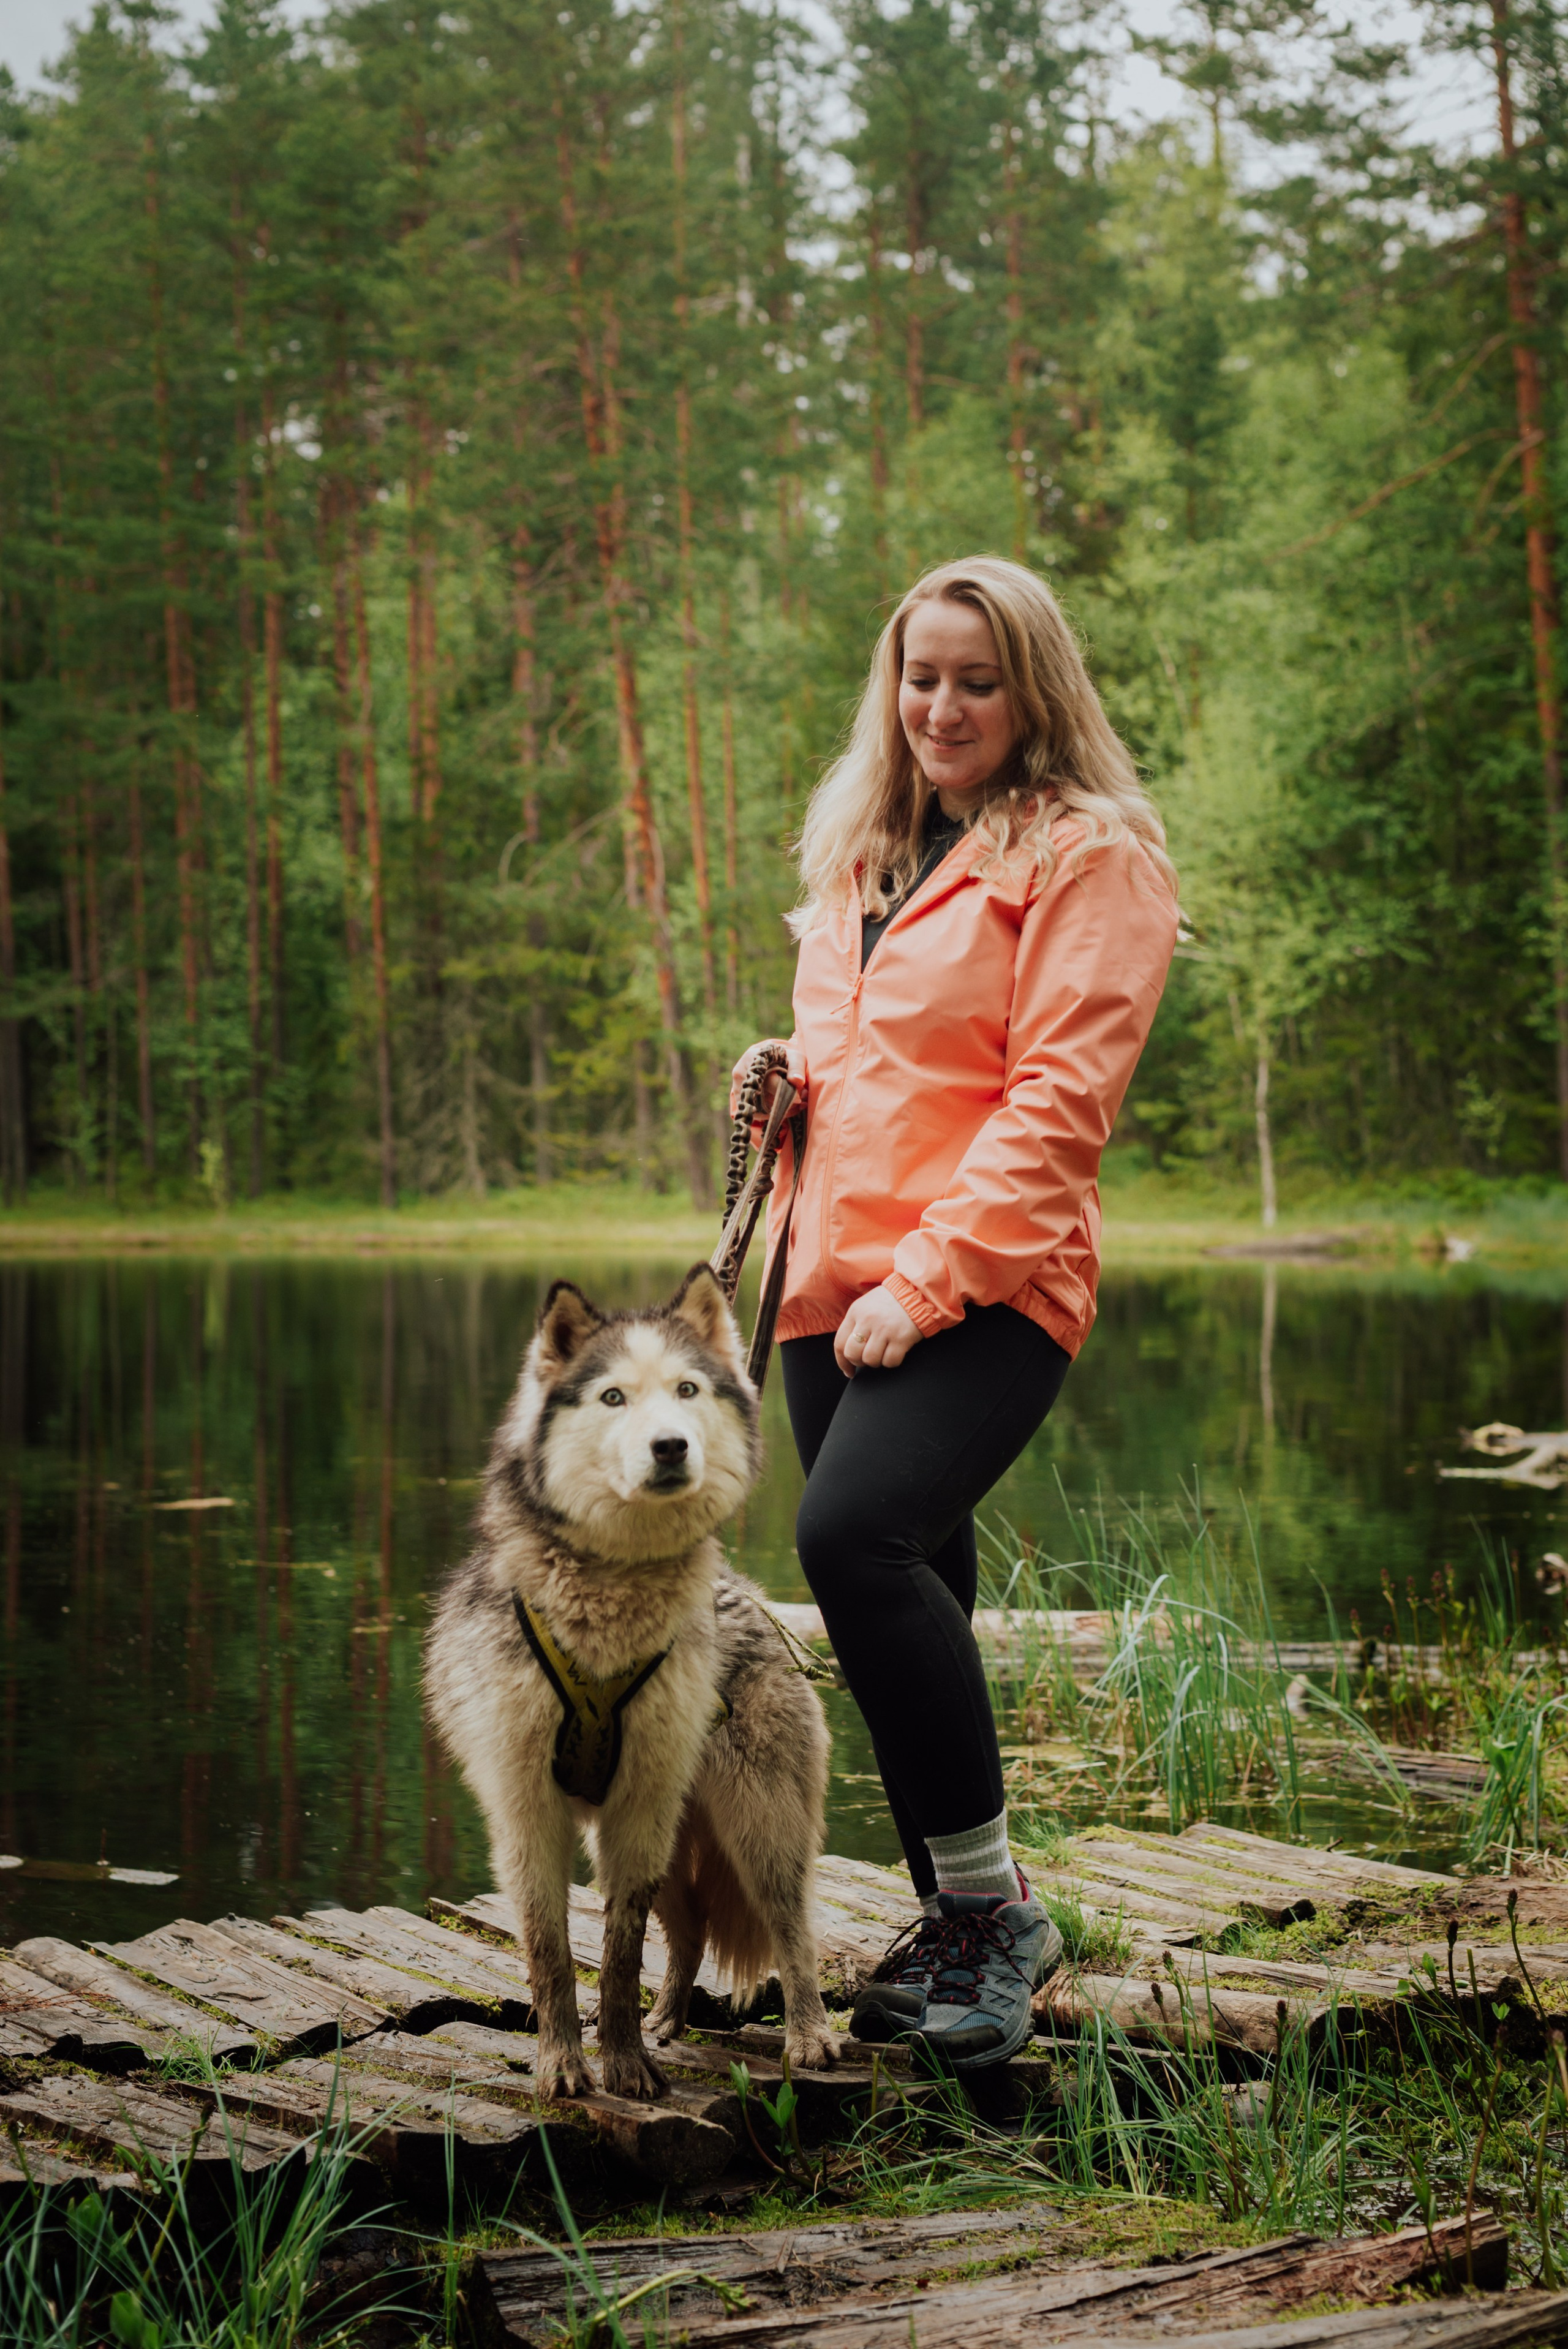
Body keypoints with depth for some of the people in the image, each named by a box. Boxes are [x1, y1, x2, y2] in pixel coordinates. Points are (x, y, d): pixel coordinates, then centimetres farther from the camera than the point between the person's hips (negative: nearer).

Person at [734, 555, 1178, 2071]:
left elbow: (1059, 1094, -10)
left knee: (854, 1534, -26)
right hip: (836, 1288, 7)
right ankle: (954, 1928, 22)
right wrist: (785, 1075, 7)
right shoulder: (858, 855, 21)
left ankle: (993, 1903, -14)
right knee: (903, 1599, 9)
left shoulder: (1089, 853, -2)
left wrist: (931, 1272, -17)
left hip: (989, 1287, -7)